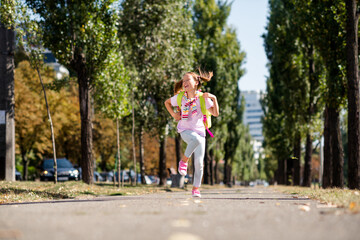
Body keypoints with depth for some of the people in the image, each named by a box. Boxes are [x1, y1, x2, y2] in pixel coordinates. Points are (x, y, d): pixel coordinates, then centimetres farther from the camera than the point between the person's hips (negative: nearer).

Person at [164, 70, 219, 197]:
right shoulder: (180, 97, 0)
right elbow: (167, 102, 20)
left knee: (199, 163, -5)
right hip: (185, 130, -1)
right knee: (196, 139, -38)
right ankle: (184, 160, -16)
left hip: (199, 131, 1)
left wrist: (214, 98, -20)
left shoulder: (202, 98, -5)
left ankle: (196, 188, 12)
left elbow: (215, 113, -10)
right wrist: (173, 114, 5)